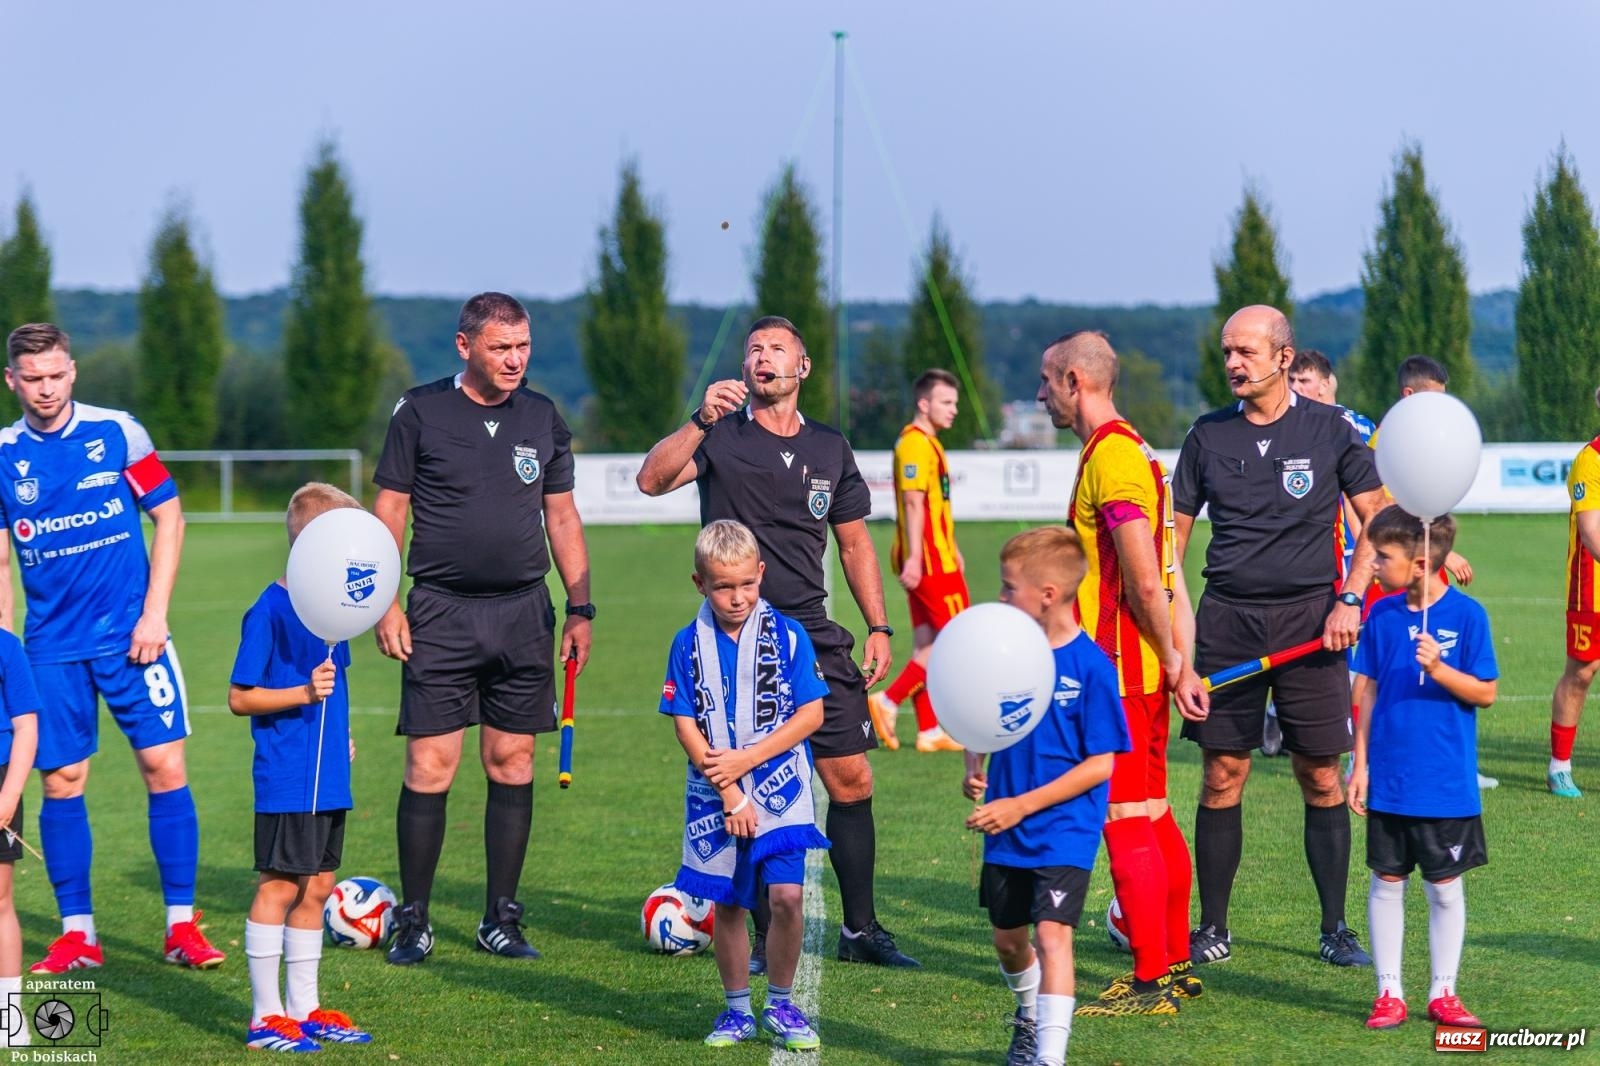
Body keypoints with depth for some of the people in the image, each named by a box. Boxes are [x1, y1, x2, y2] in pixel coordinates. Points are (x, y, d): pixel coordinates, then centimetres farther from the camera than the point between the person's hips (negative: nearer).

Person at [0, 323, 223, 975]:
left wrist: (154, 614, -4)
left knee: (164, 767, -6)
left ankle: (182, 925, 2)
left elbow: (169, 518, 3)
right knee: (60, 780, 1)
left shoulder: (117, 433, -1)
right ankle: (77, 934, 11)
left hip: (131, 636, -1)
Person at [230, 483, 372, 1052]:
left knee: (315, 888, 13)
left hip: (328, 778, 8)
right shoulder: (270, 611, -14)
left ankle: (303, 1008, 22)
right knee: (279, 886, -3)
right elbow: (240, 697, -14)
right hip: (287, 779, -8)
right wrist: (303, 694, -24)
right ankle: (265, 1016, 4)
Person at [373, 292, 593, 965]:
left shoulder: (543, 418, 9)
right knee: (430, 767, -6)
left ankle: (501, 920, 13)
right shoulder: (421, 412, -1)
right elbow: (389, 510, 2)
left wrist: (580, 607, 10)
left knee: (513, 764, 4)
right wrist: (385, 605, -5)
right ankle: (413, 922, 3)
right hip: (441, 613, -3)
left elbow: (562, 517, 15)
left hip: (523, 613, 3)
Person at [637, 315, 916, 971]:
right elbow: (651, 480, -15)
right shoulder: (722, 436, 2)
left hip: (813, 634, 3)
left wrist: (878, 628, 11)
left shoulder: (830, 449, 12)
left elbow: (855, 543, 18)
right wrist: (701, 420, -27)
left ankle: (861, 930, 11)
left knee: (851, 780, 0)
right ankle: (768, 938, 9)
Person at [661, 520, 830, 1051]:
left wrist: (746, 759, -12)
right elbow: (686, 725, -3)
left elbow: (811, 714, -5)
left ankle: (781, 1005, 6)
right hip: (714, 799, 2)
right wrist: (729, 795, -10)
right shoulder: (689, 644, 0)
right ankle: (737, 1009, 22)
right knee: (727, 904, 7)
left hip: (780, 793, -2)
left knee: (786, 895, -12)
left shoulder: (787, 636, -3)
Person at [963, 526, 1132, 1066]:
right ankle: (1029, 1019, 45)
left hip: (1064, 831, -6)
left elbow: (1100, 764, -15)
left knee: (1052, 933, -18)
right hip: (1006, 830, 6)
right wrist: (974, 770, -9)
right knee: (1008, 939, 18)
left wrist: (1021, 805, -18)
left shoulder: (1090, 666, -16)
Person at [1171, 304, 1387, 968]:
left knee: (1321, 778, 1)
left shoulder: (1328, 430, 1)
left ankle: (1335, 930, 11)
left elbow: (1378, 520, 5)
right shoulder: (1208, 435, 7)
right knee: (1221, 776, 1)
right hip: (1226, 619, 2)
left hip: (1308, 617, -2)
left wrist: (1350, 600, -6)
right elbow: (1175, 531, 9)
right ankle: (1212, 929, 11)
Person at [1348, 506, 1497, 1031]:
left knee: (1445, 887, 6)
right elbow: (1366, 691, 7)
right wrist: (1361, 764, 4)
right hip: (1389, 781, 3)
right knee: (1386, 882, 6)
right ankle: (1389, 993, 15)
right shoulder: (1382, 615, 3)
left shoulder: (1466, 614, -7)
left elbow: (1485, 693, -6)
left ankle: (1443, 993, 18)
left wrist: (1439, 668, -23)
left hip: (1447, 785, -3)